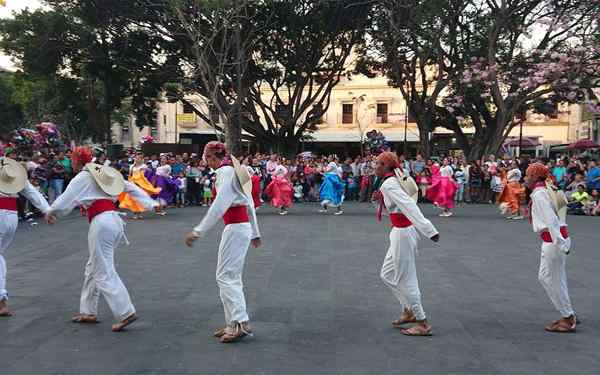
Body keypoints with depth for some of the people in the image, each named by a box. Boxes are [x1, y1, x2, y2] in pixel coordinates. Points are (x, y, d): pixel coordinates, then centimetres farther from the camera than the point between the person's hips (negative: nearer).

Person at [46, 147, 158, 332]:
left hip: (101, 223, -8)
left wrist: (50, 213, 16)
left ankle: (125, 313, -7)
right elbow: (131, 188, 17)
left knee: (104, 273, -3)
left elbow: (64, 202, -3)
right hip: (116, 221, 8)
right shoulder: (104, 172, 18)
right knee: (93, 268, 19)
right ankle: (88, 311, 27)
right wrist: (152, 204, 18)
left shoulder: (82, 178, -3)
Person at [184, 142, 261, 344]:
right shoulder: (235, 170, 17)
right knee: (231, 276, 14)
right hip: (244, 225, 10)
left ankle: (240, 323, -8)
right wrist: (255, 233, 26)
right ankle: (233, 323, 19)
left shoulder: (224, 171, -11)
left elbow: (219, 205, -22)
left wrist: (198, 231, -23)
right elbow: (250, 203, 20)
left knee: (225, 276, -6)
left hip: (235, 227, -10)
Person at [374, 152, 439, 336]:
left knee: (405, 280, 0)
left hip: (402, 233, -10)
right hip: (402, 231, 10)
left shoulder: (388, 185, -18)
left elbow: (409, 206, -27)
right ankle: (409, 311, 29)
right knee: (387, 274, 20)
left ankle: (423, 324, 10)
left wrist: (428, 230, -33)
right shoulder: (396, 180, 10)